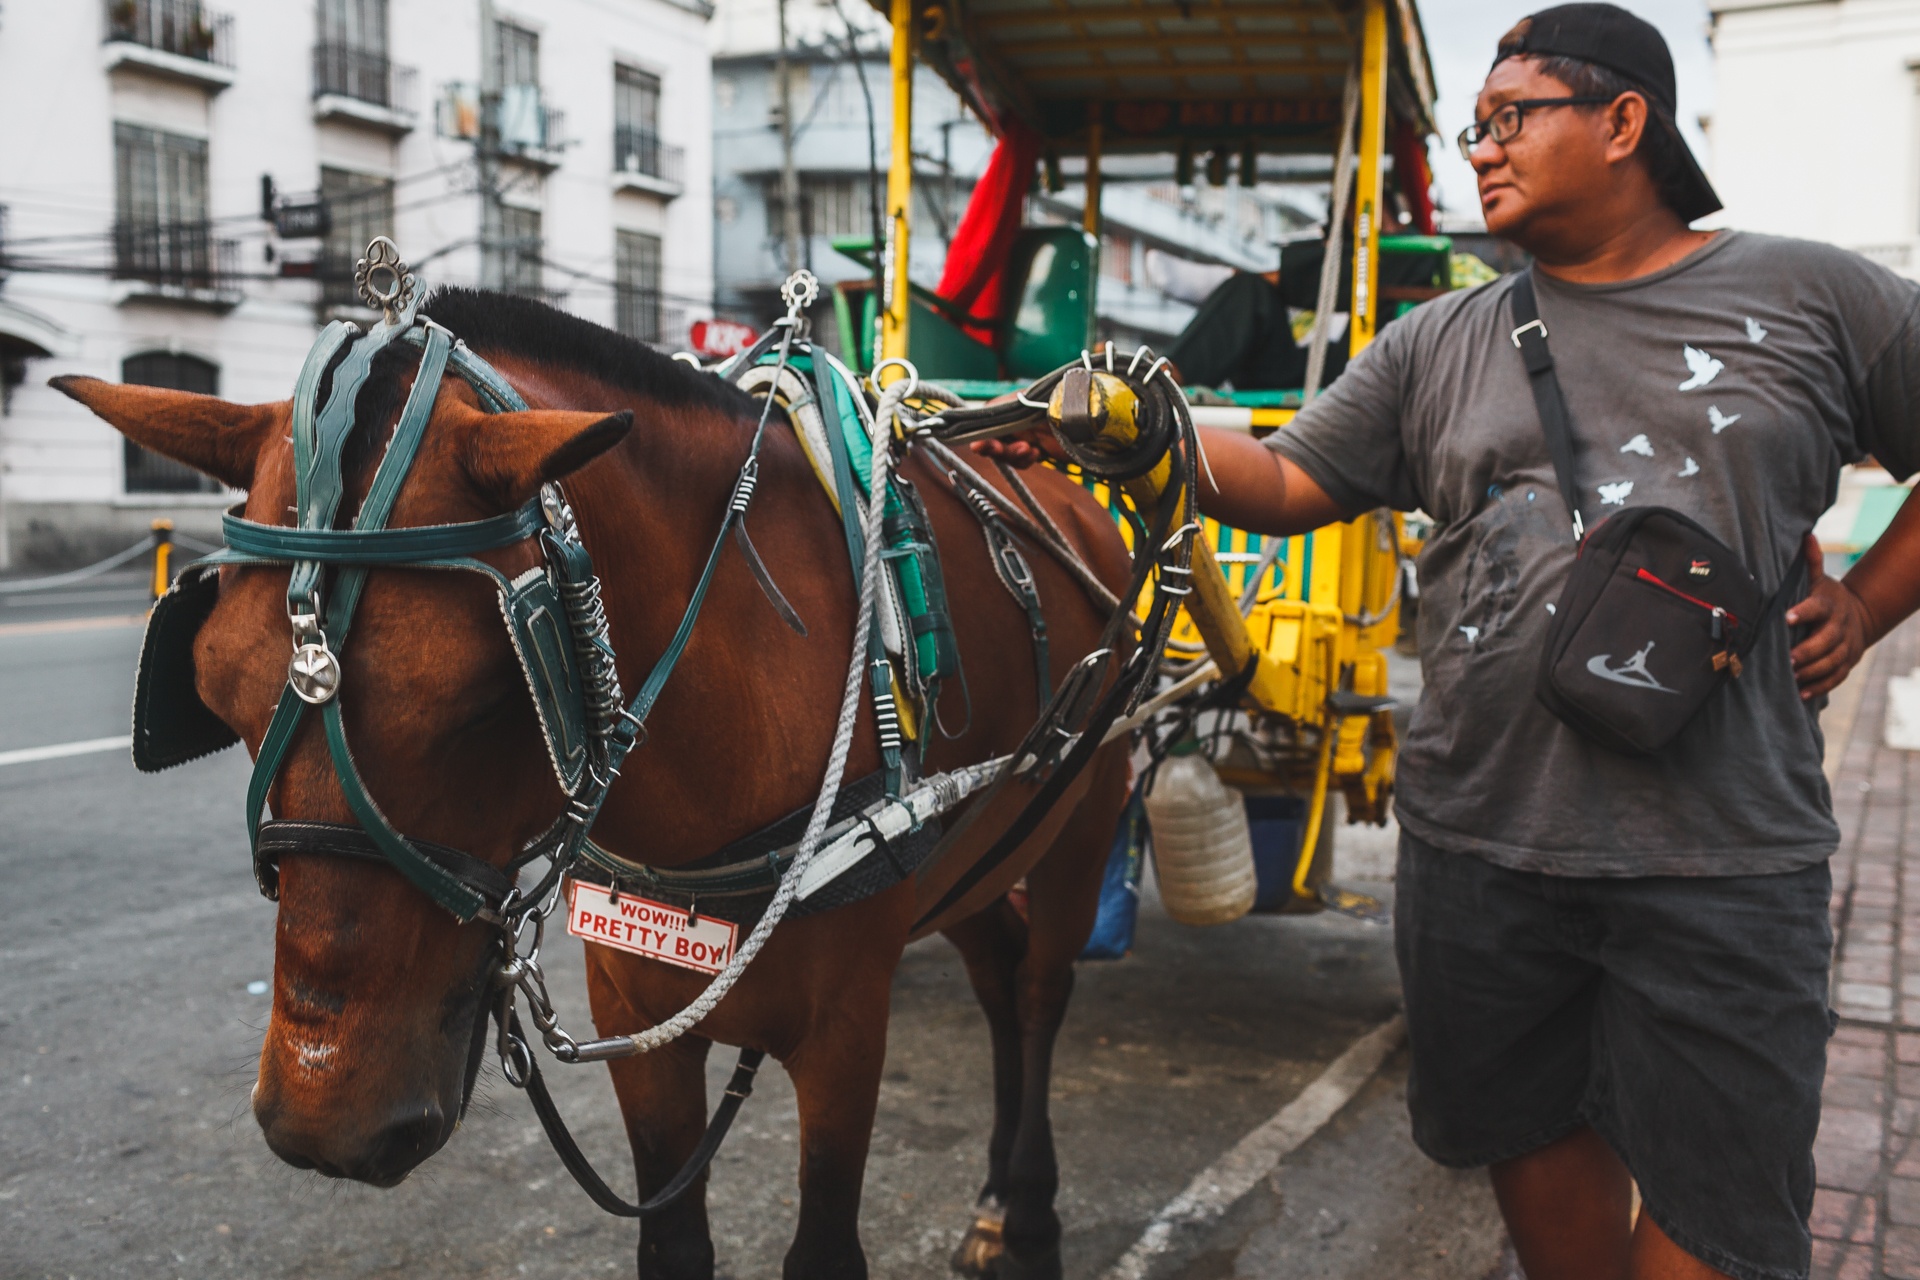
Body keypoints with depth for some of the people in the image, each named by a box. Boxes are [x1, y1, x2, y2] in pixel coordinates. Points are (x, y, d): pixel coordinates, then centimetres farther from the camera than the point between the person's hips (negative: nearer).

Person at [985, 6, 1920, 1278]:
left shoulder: (1815, 298, 3)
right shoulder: (1439, 345, 8)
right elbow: (1285, 483, 4)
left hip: (1723, 858, -2)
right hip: (1479, 840, 3)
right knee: (1530, 1134, 17)